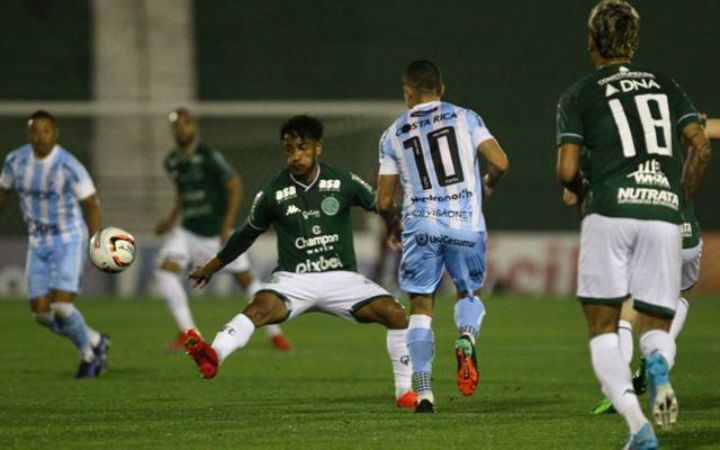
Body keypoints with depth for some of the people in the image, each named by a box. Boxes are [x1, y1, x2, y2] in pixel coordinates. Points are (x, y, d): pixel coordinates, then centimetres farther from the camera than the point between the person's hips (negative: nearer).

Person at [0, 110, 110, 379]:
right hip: (38, 243, 5)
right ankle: (95, 342, 22)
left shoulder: (69, 166, -18)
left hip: (69, 240, -5)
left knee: (61, 307, -17)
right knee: (41, 312, 0)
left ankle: (88, 355, 10)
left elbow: (91, 204, -10)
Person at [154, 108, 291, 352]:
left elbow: (235, 187, -12)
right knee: (165, 270, -17)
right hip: (189, 232, 5)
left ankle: (275, 333, 20)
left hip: (217, 232, -5)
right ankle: (187, 333, -13)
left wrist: (227, 226, -17)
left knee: (246, 278, 2)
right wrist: (171, 219, 10)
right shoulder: (172, 162, 4)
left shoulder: (209, 156, -16)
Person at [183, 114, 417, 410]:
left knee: (395, 313, -18)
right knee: (260, 307, -33)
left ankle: (405, 390, -2)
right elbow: (248, 233, 15)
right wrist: (212, 267, 23)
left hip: (341, 277, 1)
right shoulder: (274, 193, 0)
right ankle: (213, 356, -57)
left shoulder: (343, 183, -2)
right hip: (294, 278, -1)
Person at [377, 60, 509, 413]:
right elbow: (499, 162, -3)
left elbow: (384, 202, 8)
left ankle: (424, 393, 0)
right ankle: (466, 338, -14)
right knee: (469, 292, 20)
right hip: (467, 224, 0)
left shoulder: (393, 134, 9)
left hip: (421, 225, 0)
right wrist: (487, 185, 19)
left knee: (421, 307, 9)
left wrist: (393, 224, 29)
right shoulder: (465, 118, 7)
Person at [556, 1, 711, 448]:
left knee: (603, 328, 7)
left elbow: (567, 171, 1)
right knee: (657, 324, 11)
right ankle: (658, 364, -28)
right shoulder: (665, 85, 18)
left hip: (611, 211, -2)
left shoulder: (579, 95, 9)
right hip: (664, 211, 2)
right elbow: (701, 148, 8)